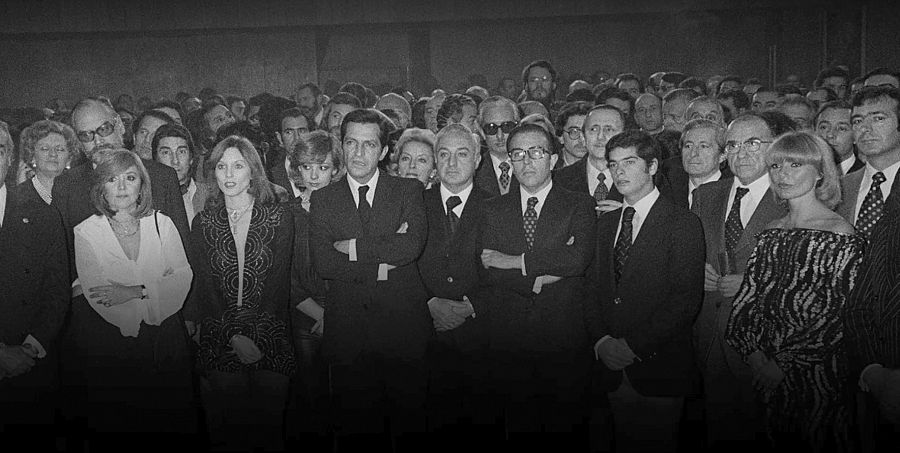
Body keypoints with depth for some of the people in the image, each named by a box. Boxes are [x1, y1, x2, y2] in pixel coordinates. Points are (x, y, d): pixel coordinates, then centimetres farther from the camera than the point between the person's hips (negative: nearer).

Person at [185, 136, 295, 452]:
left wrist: (255, 337, -13)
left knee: (268, 421, -1)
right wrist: (234, 337, -12)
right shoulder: (203, 223, 6)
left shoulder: (280, 218, 1)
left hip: (270, 338, -1)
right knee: (225, 425, 1)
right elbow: (204, 285, 1)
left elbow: (279, 283, -4)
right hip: (220, 339, 1)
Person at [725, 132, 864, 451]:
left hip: (817, 376, -5)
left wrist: (782, 366, -15)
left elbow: (833, 323, -15)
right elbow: (747, 300, 2)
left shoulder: (840, 237, -12)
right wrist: (755, 356, -12)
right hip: (768, 377, 5)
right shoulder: (771, 233, 7)